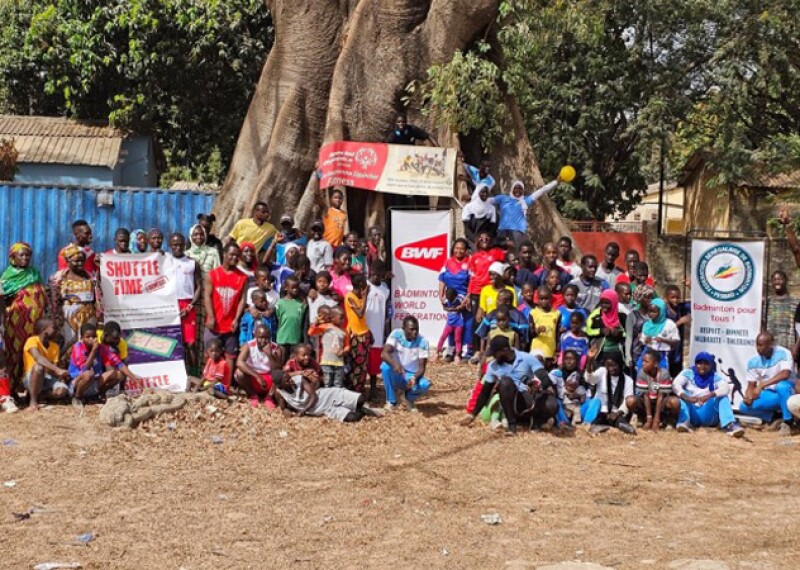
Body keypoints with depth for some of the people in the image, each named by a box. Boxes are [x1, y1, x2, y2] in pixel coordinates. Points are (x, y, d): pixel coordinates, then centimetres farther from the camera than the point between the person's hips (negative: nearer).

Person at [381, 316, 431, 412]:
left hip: (412, 375, 0)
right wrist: (395, 364, -49)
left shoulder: (423, 342, -12)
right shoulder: (396, 334, -14)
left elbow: (422, 367, -16)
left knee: (425, 385, -32)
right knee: (386, 366, -33)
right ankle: (391, 401, -10)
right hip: (396, 374, 0)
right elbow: (384, 353, -28)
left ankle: (409, 398, 5)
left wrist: (414, 378, -38)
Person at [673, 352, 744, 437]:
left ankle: (729, 425, -38)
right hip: (691, 414, 0)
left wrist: (709, 396, -35)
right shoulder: (688, 373, 3)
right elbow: (675, 384, -15)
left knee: (722, 396, -19)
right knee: (681, 395, -21)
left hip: (708, 415, 0)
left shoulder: (715, 376, 6)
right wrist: (686, 398, -36)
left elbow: (726, 387, -15)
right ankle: (683, 422, -41)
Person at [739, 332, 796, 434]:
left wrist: (762, 385, -35)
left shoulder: (783, 353, -17)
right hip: (769, 394, 5)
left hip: (787, 391, -5)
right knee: (744, 407, -16)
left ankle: (787, 422, -22)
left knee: (781, 386, -40)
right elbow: (751, 385, 0)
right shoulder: (753, 361, -4)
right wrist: (748, 397, -24)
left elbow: (785, 374, -32)